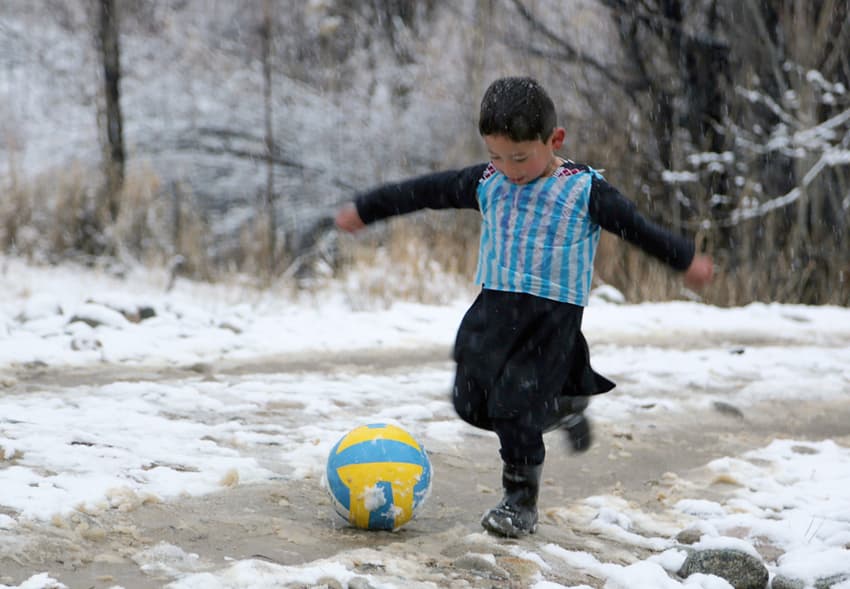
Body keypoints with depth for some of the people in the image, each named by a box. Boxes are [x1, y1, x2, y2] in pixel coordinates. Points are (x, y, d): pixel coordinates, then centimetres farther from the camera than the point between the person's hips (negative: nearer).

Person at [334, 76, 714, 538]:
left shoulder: (584, 191, -6)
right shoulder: (485, 183, 4)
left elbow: (638, 228, 5)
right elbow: (421, 193, 13)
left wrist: (686, 260, 15)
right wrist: (364, 209, 22)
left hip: (553, 314, -5)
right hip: (494, 306, 5)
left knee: (516, 410, -10)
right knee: (472, 402, 5)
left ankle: (521, 500, 7)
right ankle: (561, 407, 28)